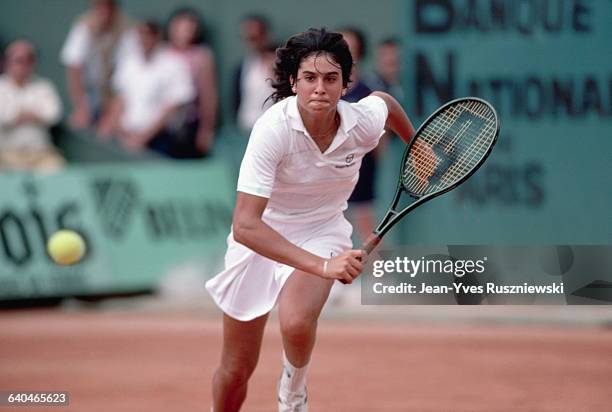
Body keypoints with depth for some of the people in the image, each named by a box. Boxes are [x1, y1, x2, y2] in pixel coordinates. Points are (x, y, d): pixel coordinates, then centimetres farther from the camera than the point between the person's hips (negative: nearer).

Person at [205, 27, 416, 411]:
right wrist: (321, 266, -46)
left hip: (322, 230, 1)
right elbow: (245, 226, -39)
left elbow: (384, 100, 7)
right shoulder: (273, 128, -33)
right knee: (235, 372, 5)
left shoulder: (363, 123, -22)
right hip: (261, 236, -1)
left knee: (297, 324, -30)